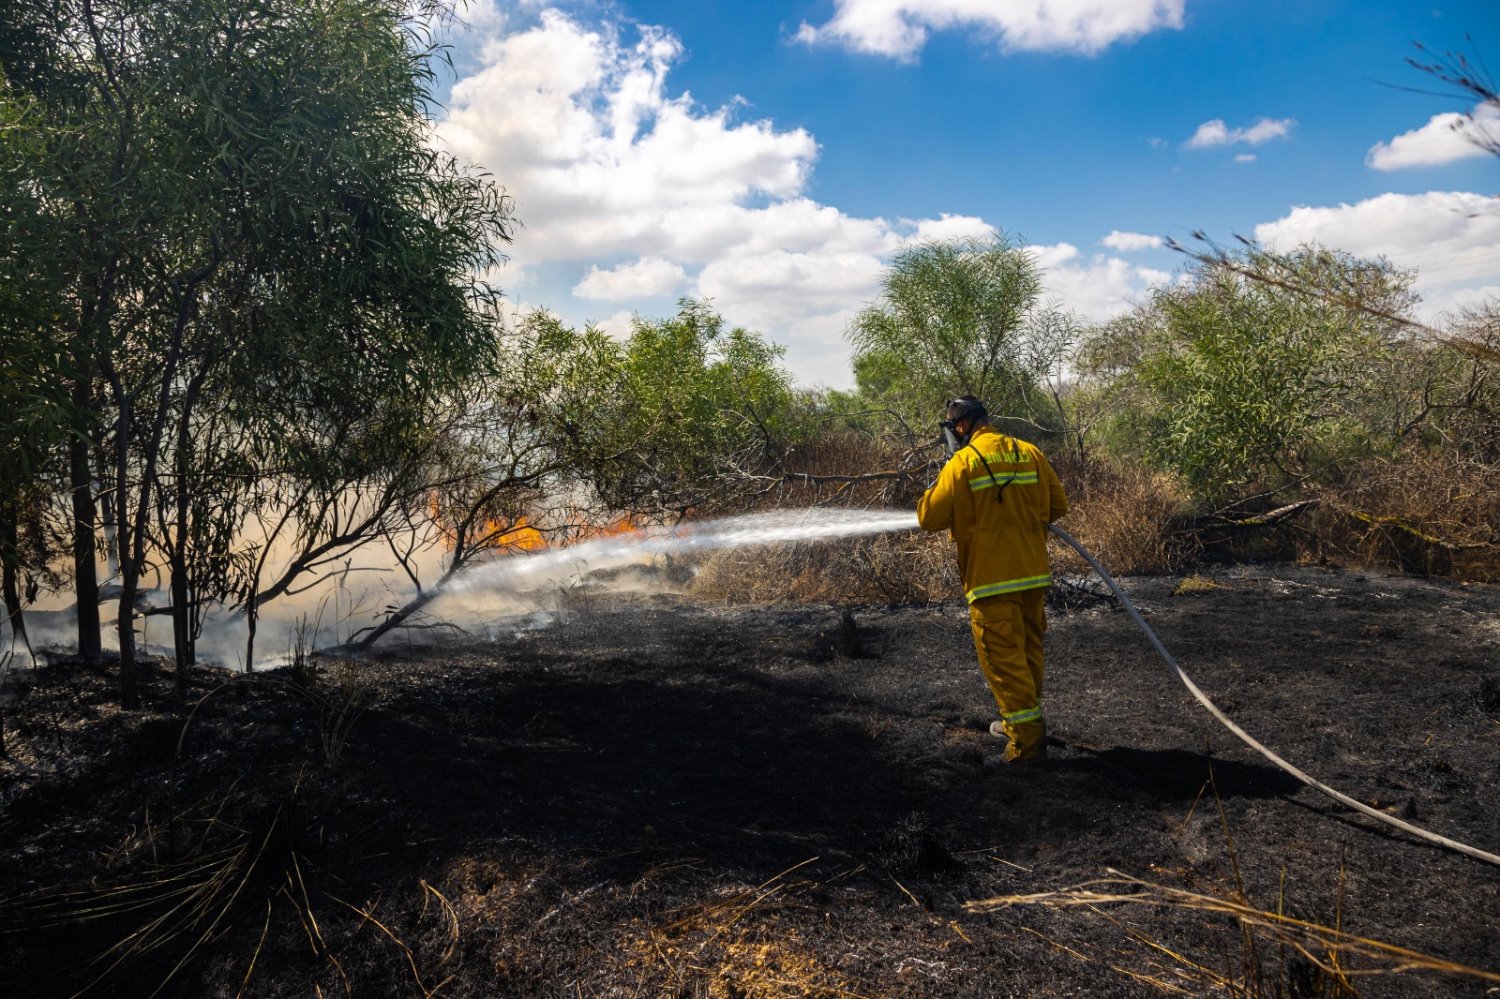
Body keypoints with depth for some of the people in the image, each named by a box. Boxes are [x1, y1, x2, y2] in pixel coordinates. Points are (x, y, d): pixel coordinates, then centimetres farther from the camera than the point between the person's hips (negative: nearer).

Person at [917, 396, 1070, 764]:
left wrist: (933, 491, 10)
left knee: (1004, 658, 0)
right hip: (1033, 573, 6)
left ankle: (1027, 741, 1)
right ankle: (1023, 719, 34)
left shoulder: (962, 463, -11)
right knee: (1029, 650, 19)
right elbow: (1057, 505, 9)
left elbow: (930, 518, -11)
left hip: (991, 580, -6)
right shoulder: (1030, 454, 5)